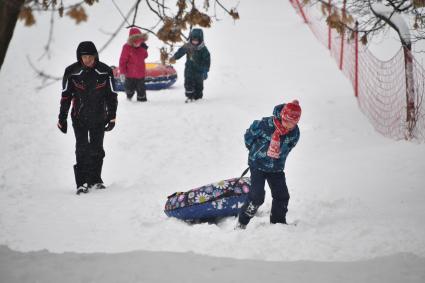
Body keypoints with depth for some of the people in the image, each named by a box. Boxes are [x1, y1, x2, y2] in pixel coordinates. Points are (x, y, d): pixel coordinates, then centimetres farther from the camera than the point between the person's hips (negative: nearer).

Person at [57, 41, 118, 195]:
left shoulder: (105, 72, -5)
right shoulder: (71, 72, -7)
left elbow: (112, 95, 4)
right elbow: (65, 96, 2)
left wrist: (112, 117, 2)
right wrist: (62, 118, 3)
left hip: (99, 117, 1)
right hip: (79, 117, -1)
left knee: (97, 149, 6)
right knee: (82, 149, -8)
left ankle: (95, 179, 19)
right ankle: (81, 183, -6)